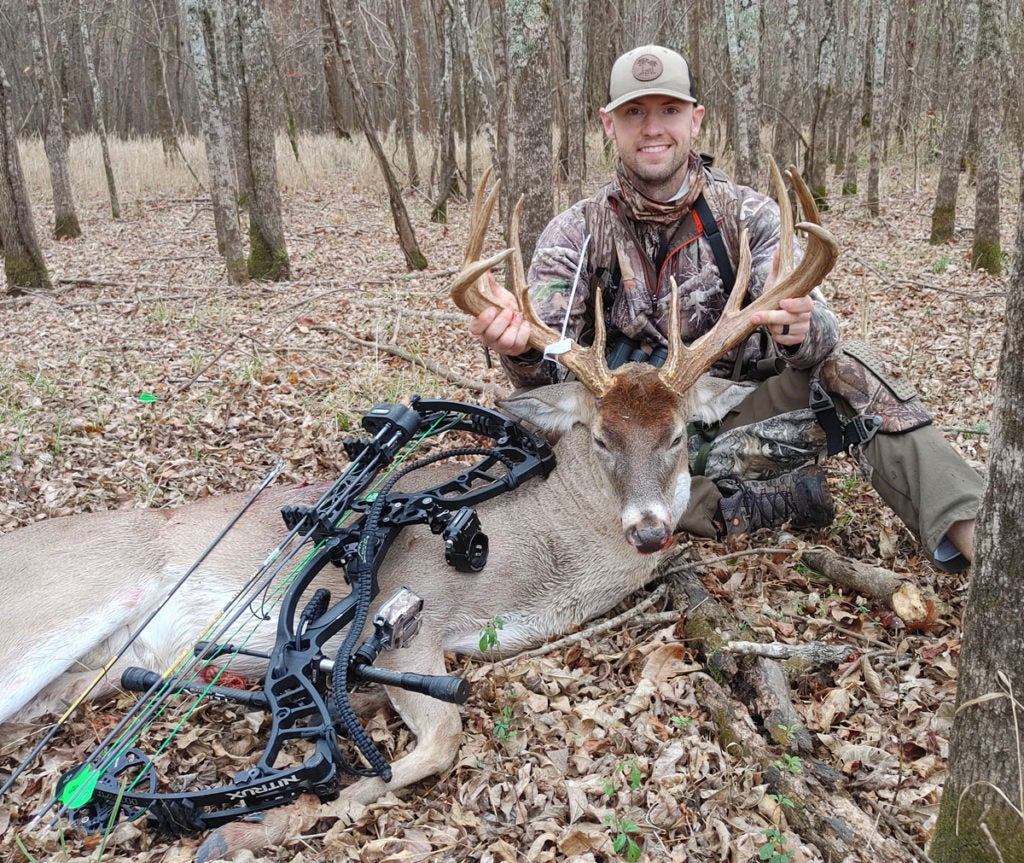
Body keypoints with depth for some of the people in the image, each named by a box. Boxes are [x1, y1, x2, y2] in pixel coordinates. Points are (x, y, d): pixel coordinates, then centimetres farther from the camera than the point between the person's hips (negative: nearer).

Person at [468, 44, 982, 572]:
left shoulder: (748, 215, -2)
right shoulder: (576, 232, -2)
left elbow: (816, 326, -18)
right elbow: (549, 368, -13)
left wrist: (799, 328, -44)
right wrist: (520, 345, -38)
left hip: (740, 415, 0)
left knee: (843, 365, -24)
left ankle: (965, 532, -27)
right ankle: (778, 498, -19)